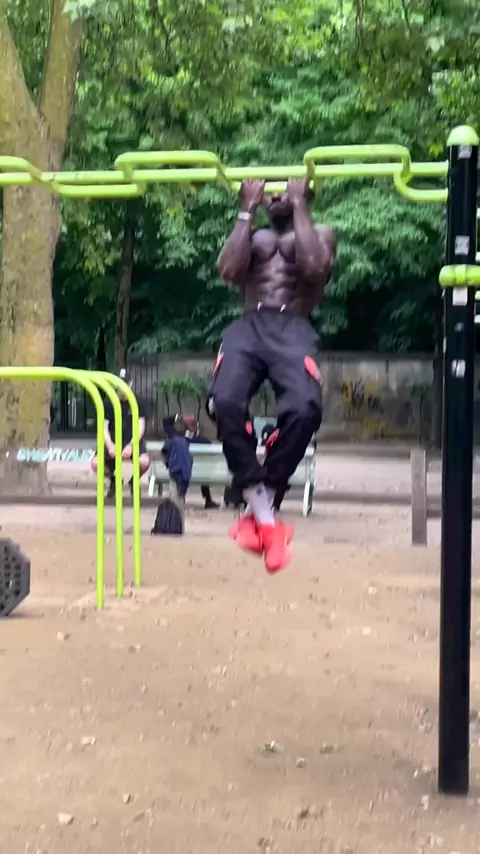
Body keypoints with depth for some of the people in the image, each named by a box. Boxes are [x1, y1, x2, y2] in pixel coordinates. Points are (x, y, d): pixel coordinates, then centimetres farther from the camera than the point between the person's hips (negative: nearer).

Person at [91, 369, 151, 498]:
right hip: (114, 441, 1)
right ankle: (114, 480, 11)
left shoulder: (137, 403, -1)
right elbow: (104, 428, -3)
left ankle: (133, 481, 5)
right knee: (96, 463, -27)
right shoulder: (109, 403, 0)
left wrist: (130, 446, -22)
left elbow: (141, 428, -6)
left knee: (144, 462, -34)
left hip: (133, 441, -1)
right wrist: (110, 446, -22)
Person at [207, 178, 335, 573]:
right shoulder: (252, 236, 29)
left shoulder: (320, 233, 22)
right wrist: (247, 211, 11)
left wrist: (300, 206, 6)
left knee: (304, 406, -35)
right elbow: (228, 271, 7)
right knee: (224, 401, -32)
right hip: (248, 326, 2)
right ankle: (263, 512, -22)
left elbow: (314, 268, -2)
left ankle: (261, 505, -18)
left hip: (293, 329, -2)